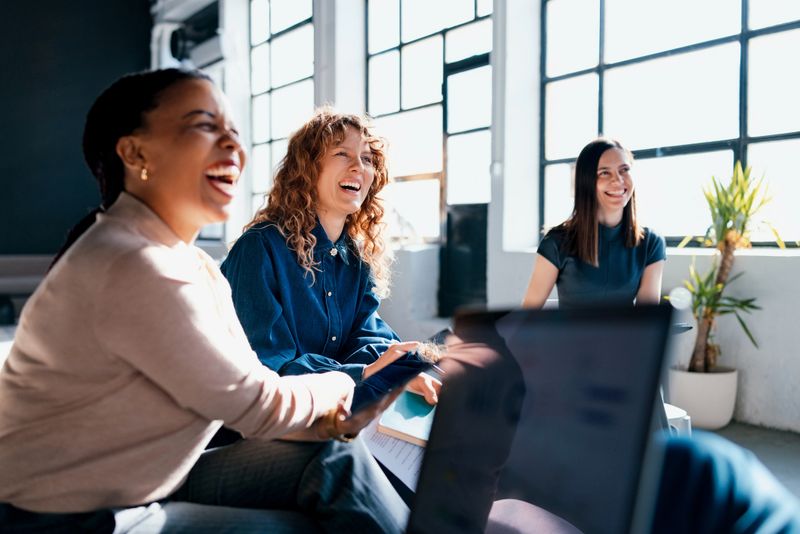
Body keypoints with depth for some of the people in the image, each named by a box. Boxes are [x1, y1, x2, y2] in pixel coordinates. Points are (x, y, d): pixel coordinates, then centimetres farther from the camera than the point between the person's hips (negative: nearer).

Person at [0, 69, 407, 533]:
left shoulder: (198, 267, 4)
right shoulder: (135, 270, -27)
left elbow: (247, 390, 4)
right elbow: (255, 405, -20)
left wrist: (322, 421, -14)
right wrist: (337, 387, -1)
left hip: (154, 483, 8)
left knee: (337, 460, -3)